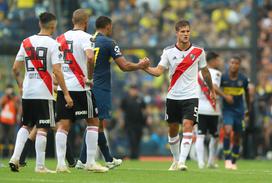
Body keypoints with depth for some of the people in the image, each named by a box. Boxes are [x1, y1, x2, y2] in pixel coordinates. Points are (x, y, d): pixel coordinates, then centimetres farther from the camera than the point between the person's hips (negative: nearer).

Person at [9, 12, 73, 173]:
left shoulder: (27, 42, 8)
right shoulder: (52, 44, -7)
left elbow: (16, 68, 10)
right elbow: (57, 71, -15)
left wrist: (20, 85, 26)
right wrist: (66, 94, -12)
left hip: (27, 92, 5)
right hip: (44, 93, -5)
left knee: (26, 125, 17)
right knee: (42, 128, 0)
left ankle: (15, 157, 3)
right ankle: (40, 165, 0)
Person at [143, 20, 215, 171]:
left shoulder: (198, 52, 0)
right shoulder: (169, 52, -1)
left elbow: (205, 72, 14)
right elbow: (158, 71, -9)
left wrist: (212, 90, 22)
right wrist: (145, 68, -28)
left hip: (190, 97, -2)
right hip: (173, 96, 2)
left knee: (187, 127, -18)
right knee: (173, 129, 9)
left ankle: (182, 161, -22)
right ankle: (176, 160, 28)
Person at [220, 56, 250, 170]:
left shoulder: (243, 79, -4)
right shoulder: (223, 77, -9)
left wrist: (248, 107, 22)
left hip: (239, 110, 2)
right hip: (227, 109, -2)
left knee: (237, 137, 7)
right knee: (227, 131, -23)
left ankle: (233, 162, 22)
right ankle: (227, 159, -16)